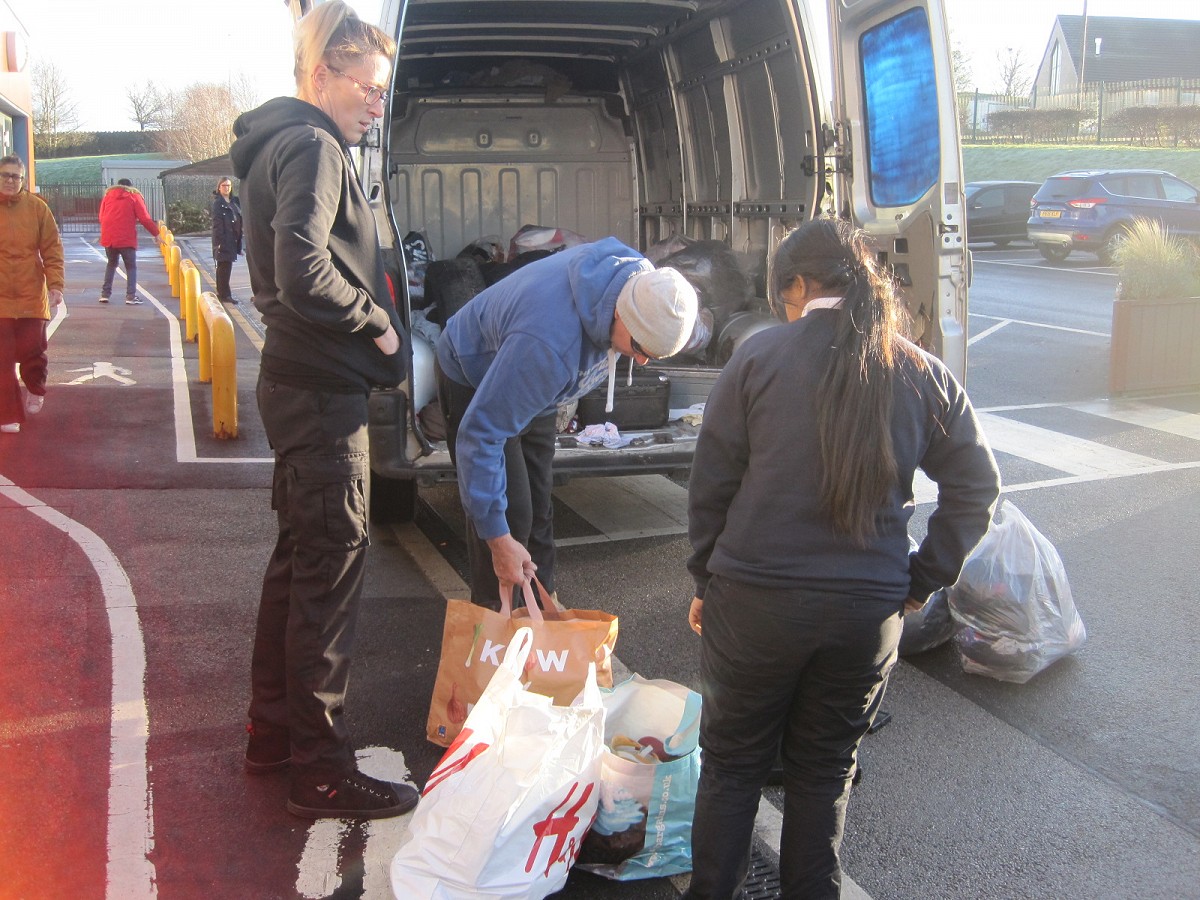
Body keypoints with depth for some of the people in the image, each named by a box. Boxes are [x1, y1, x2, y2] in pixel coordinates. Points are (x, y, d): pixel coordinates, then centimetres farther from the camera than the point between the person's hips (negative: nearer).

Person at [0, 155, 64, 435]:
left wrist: (56, 284, -8)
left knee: (32, 350, 5)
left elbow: (52, 249, 0)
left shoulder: (36, 207, 0)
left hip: (31, 295, 0)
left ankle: (35, 389, 38)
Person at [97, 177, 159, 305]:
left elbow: (101, 217, 14)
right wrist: (155, 233, 6)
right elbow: (145, 219, -3)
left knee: (111, 264, 20)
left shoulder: (108, 195, 15)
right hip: (126, 238, -4)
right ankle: (131, 296, -7)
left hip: (108, 237, 4)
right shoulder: (134, 196, 4)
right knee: (131, 267, 5)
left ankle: (105, 293, 14)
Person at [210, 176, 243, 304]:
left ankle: (222, 293, 23)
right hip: (223, 239, -7)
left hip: (232, 239, 7)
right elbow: (216, 223, -13)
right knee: (224, 266, -5)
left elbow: (239, 219, 16)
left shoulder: (234, 201, 13)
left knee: (225, 266, 14)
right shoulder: (218, 203, -7)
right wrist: (219, 242, -19)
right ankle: (224, 294, -1)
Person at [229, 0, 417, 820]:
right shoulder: (313, 148, -14)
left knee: (301, 554, 17)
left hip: (301, 383, 11)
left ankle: (273, 730, 30)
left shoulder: (286, 146, 18)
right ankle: (321, 769, 5)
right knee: (332, 567, -5)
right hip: (323, 391, -11)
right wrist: (377, 322, -14)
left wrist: (369, 323, 11)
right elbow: (304, 275, -28)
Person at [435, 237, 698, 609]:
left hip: (531, 383, 7)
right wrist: (498, 539, -39)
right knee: (512, 514, -11)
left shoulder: (642, 280, -22)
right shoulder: (550, 342, -46)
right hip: (475, 380, -7)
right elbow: (480, 435, -41)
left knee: (538, 509, 14)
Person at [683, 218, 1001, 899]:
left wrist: (706, 578, 7)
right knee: (826, 770, 19)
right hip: (871, 610, 3)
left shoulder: (759, 357, -7)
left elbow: (711, 484, -4)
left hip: (755, 600, -2)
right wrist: (921, 583, 9)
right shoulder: (923, 373, 1)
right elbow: (977, 487, 5)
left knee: (733, 763, 16)